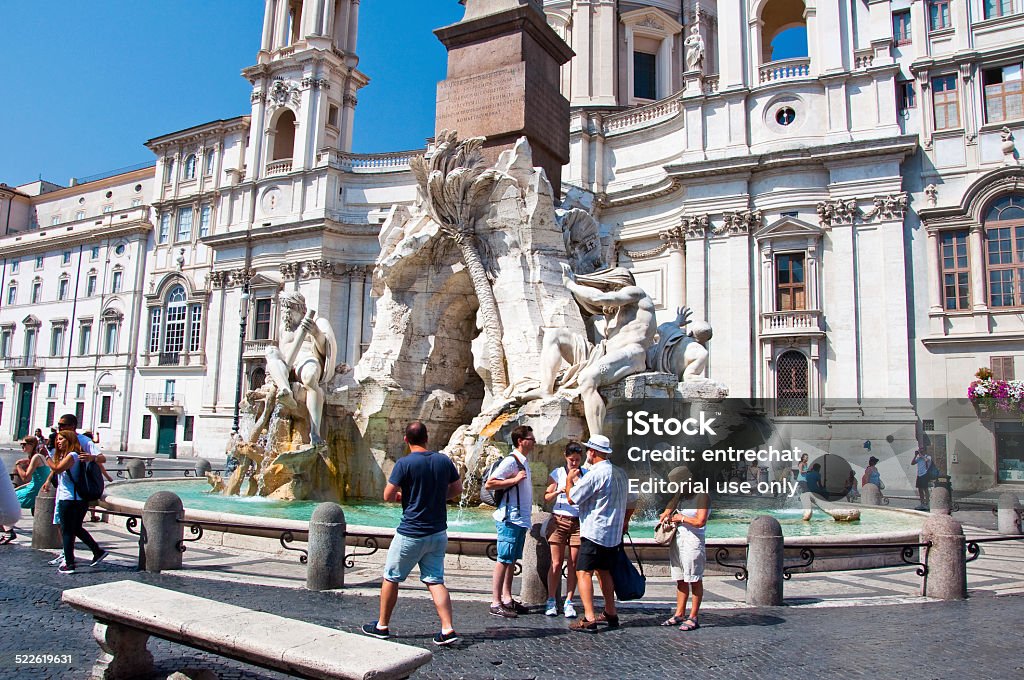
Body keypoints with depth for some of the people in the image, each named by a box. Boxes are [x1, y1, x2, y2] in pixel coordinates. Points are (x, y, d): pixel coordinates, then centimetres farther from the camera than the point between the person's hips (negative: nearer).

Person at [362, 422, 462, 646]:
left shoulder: (405, 463, -15)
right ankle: (447, 629, 0)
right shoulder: (444, 460, 0)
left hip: (411, 533, -4)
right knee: (435, 581, 9)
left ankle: (382, 626, 26)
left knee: (391, 578, 13)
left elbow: (388, 496, -12)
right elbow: (457, 489, 11)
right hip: (438, 533, 5)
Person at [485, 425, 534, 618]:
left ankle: (507, 599, 21)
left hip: (521, 519, 9)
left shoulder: (523, 462, 15)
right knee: (503, 560, -5)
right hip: (509, 519, -9)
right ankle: (496, 604, -1)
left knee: (512, 560, 13)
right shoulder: (510, 461, -14)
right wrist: (514, 480, -21)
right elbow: (489, 484, -19)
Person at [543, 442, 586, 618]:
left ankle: (568, 602, 10)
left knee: (573, 564, 2)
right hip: (558, 521, 0)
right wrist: (557, 491, -15)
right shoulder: (558, 473, 5)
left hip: (578, 522, 0)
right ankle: (551, 601, 10)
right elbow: (546, 498, 3)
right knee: (556, 564, 0)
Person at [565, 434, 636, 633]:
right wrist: (624, 522, 36)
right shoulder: (620, 473, 10)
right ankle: (610, 614, 27)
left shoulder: (595, 474, -17)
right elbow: (631, 502, 22)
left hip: (594, 533, -9)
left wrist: (570, 479, 6)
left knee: (583, 572, -7)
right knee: (603, 571, 20)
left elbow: (572, 498, -12)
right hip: (614, 533, 9)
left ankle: (589, 619, -13)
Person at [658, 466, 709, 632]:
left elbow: (700, 521, -17)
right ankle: (679, 614, 18)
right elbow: (670, 509, 30)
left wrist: (681, 518, -7)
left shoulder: (701, 496, -9)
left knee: (694, 580, -2)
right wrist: (666, 515, 8)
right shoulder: (680, 495, 14)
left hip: (692, 541, -8)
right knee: (680, 580, 12)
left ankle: (693, 618, 3)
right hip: (676, 540, 8)